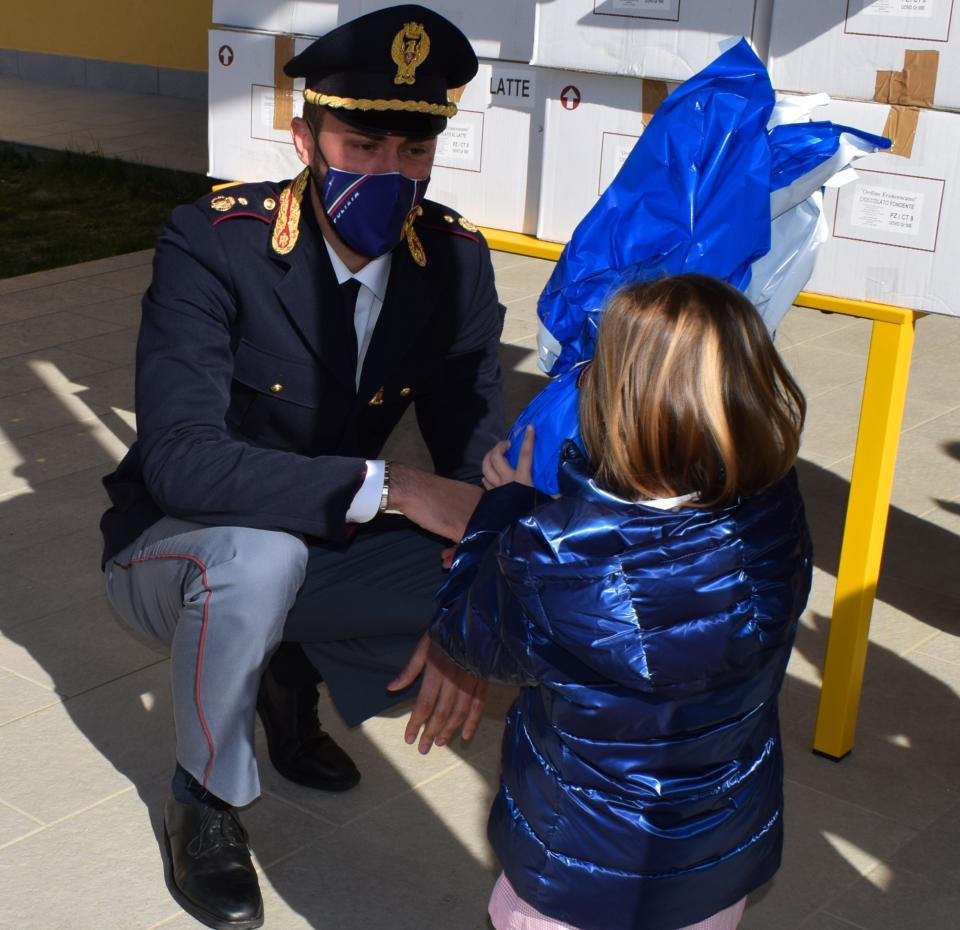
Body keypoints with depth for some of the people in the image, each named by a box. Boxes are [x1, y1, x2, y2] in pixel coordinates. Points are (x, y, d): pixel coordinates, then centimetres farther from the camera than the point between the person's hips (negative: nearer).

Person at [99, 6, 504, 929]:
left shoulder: (455, 259, -12)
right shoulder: (211, 242, -26)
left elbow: (477, 456, -14)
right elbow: (177, 457, -36)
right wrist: (384, 487, -44)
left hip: (325, 550, 4)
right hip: (174, 548, -4)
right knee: (261, 549, -38)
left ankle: (296, 669, 10)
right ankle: (204, 798, -9)